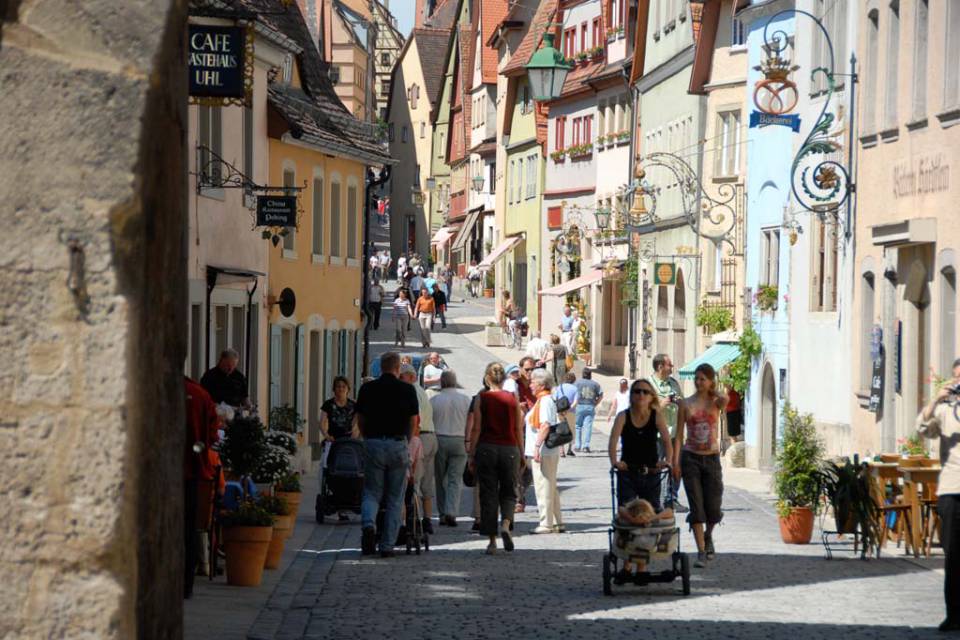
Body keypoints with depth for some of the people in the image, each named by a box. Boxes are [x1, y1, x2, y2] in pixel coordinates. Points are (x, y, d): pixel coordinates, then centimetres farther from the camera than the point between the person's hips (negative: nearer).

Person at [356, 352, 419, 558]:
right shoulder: (407, 390, -1)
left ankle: (368, 525, -19)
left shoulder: (367, 389, 3)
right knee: (394, 498, 7)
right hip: (398, 445, -1)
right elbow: (413, 421, 5)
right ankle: (387, 545, 6)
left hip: (373, 444, 1)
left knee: (371, 492, 10)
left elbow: (360, 420, 9)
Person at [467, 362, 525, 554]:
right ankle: (505, 524, -14)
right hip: (509, 449, 1)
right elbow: (519, 430, 4)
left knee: (488, 495, 5)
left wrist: (472, 454, 2)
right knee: (509, 492, 13)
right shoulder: (513, 398, 2)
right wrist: (522, 455, 12)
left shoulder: (482, 398, -3)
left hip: (486, 449, -1)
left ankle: (492, 540, 3)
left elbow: (476, 429, -4)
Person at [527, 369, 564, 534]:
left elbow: (545, 426, -23)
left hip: (544, 452, -10)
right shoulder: (544, 400, 16)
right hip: (549, 452, 10)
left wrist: (537, 446, -26)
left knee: (544, 487, -6)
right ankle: (557, 522, 18)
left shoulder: (545, 400, -13)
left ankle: (546, 524, -5)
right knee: (550, 487, 14)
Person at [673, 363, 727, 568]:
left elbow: (725, 399, -24)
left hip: (712, 459, 0)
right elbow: (679, 435, 2)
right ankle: (701, 551, -1)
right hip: (691, 458, 0)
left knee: (713, 508, 1)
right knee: (696, 507, -5)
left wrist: (712, 391, -5)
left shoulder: (716, 403, 2)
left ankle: (708, 536, 33)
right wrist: (676, 462, -4)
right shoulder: (686, 404, 2)